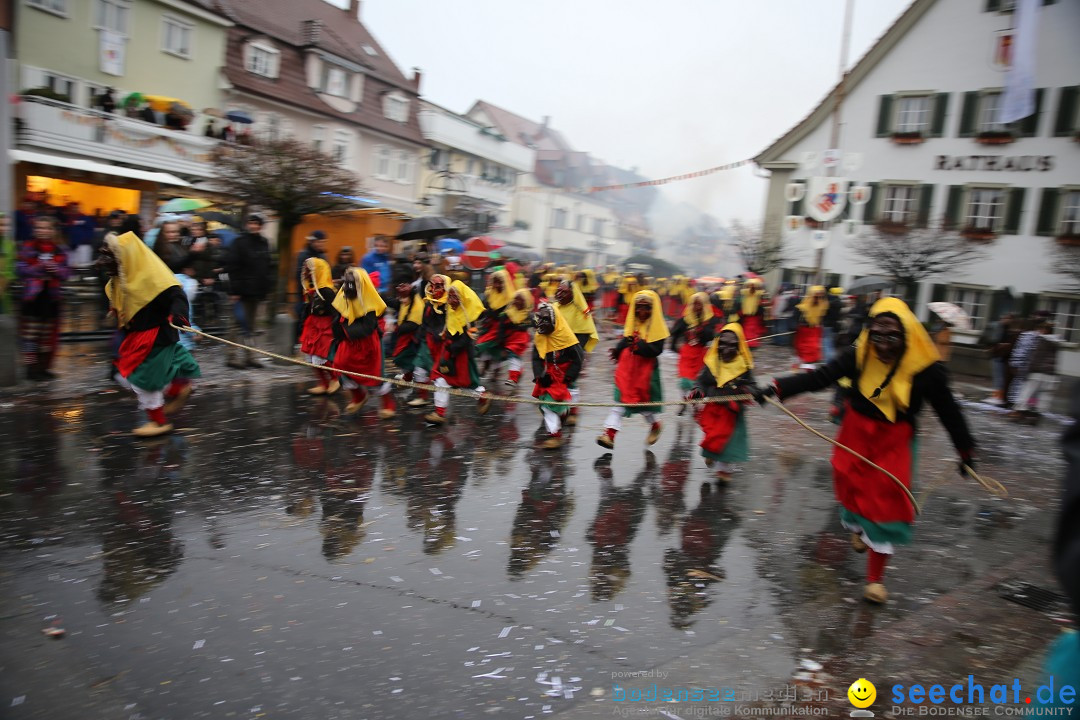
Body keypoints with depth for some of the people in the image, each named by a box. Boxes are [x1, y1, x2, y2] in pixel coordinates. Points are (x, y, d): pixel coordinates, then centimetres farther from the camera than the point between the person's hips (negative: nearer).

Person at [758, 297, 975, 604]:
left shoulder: (926, 370, -18)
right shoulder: (859, 356, -17)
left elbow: (949, 411, -5)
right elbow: (818, 378, -23)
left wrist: (966, 451, 5)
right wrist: (775, 389, -35)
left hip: (894, 443, -1)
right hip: (856, 435, 2)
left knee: (886, 504, -1)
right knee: (852, 488, 16)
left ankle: (875, 577, 14)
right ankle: (858, 527, 53)